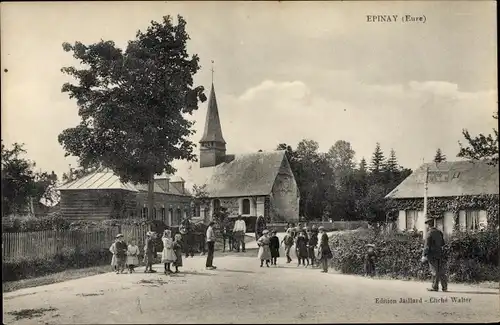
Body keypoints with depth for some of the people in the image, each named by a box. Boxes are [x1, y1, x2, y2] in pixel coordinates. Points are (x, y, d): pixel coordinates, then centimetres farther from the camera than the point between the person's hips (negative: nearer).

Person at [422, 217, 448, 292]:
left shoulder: (429, 233, -11)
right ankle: (445, 287, 10)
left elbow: (427, 245, -16)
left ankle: (435, 287, 5)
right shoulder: (439, 232, 11)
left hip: (432, 255, -7)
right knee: (442, 271, 8)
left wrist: (424, 255, -14)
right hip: (440, 254, 7)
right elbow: (442, 243, 18)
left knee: (435, 272, -1)